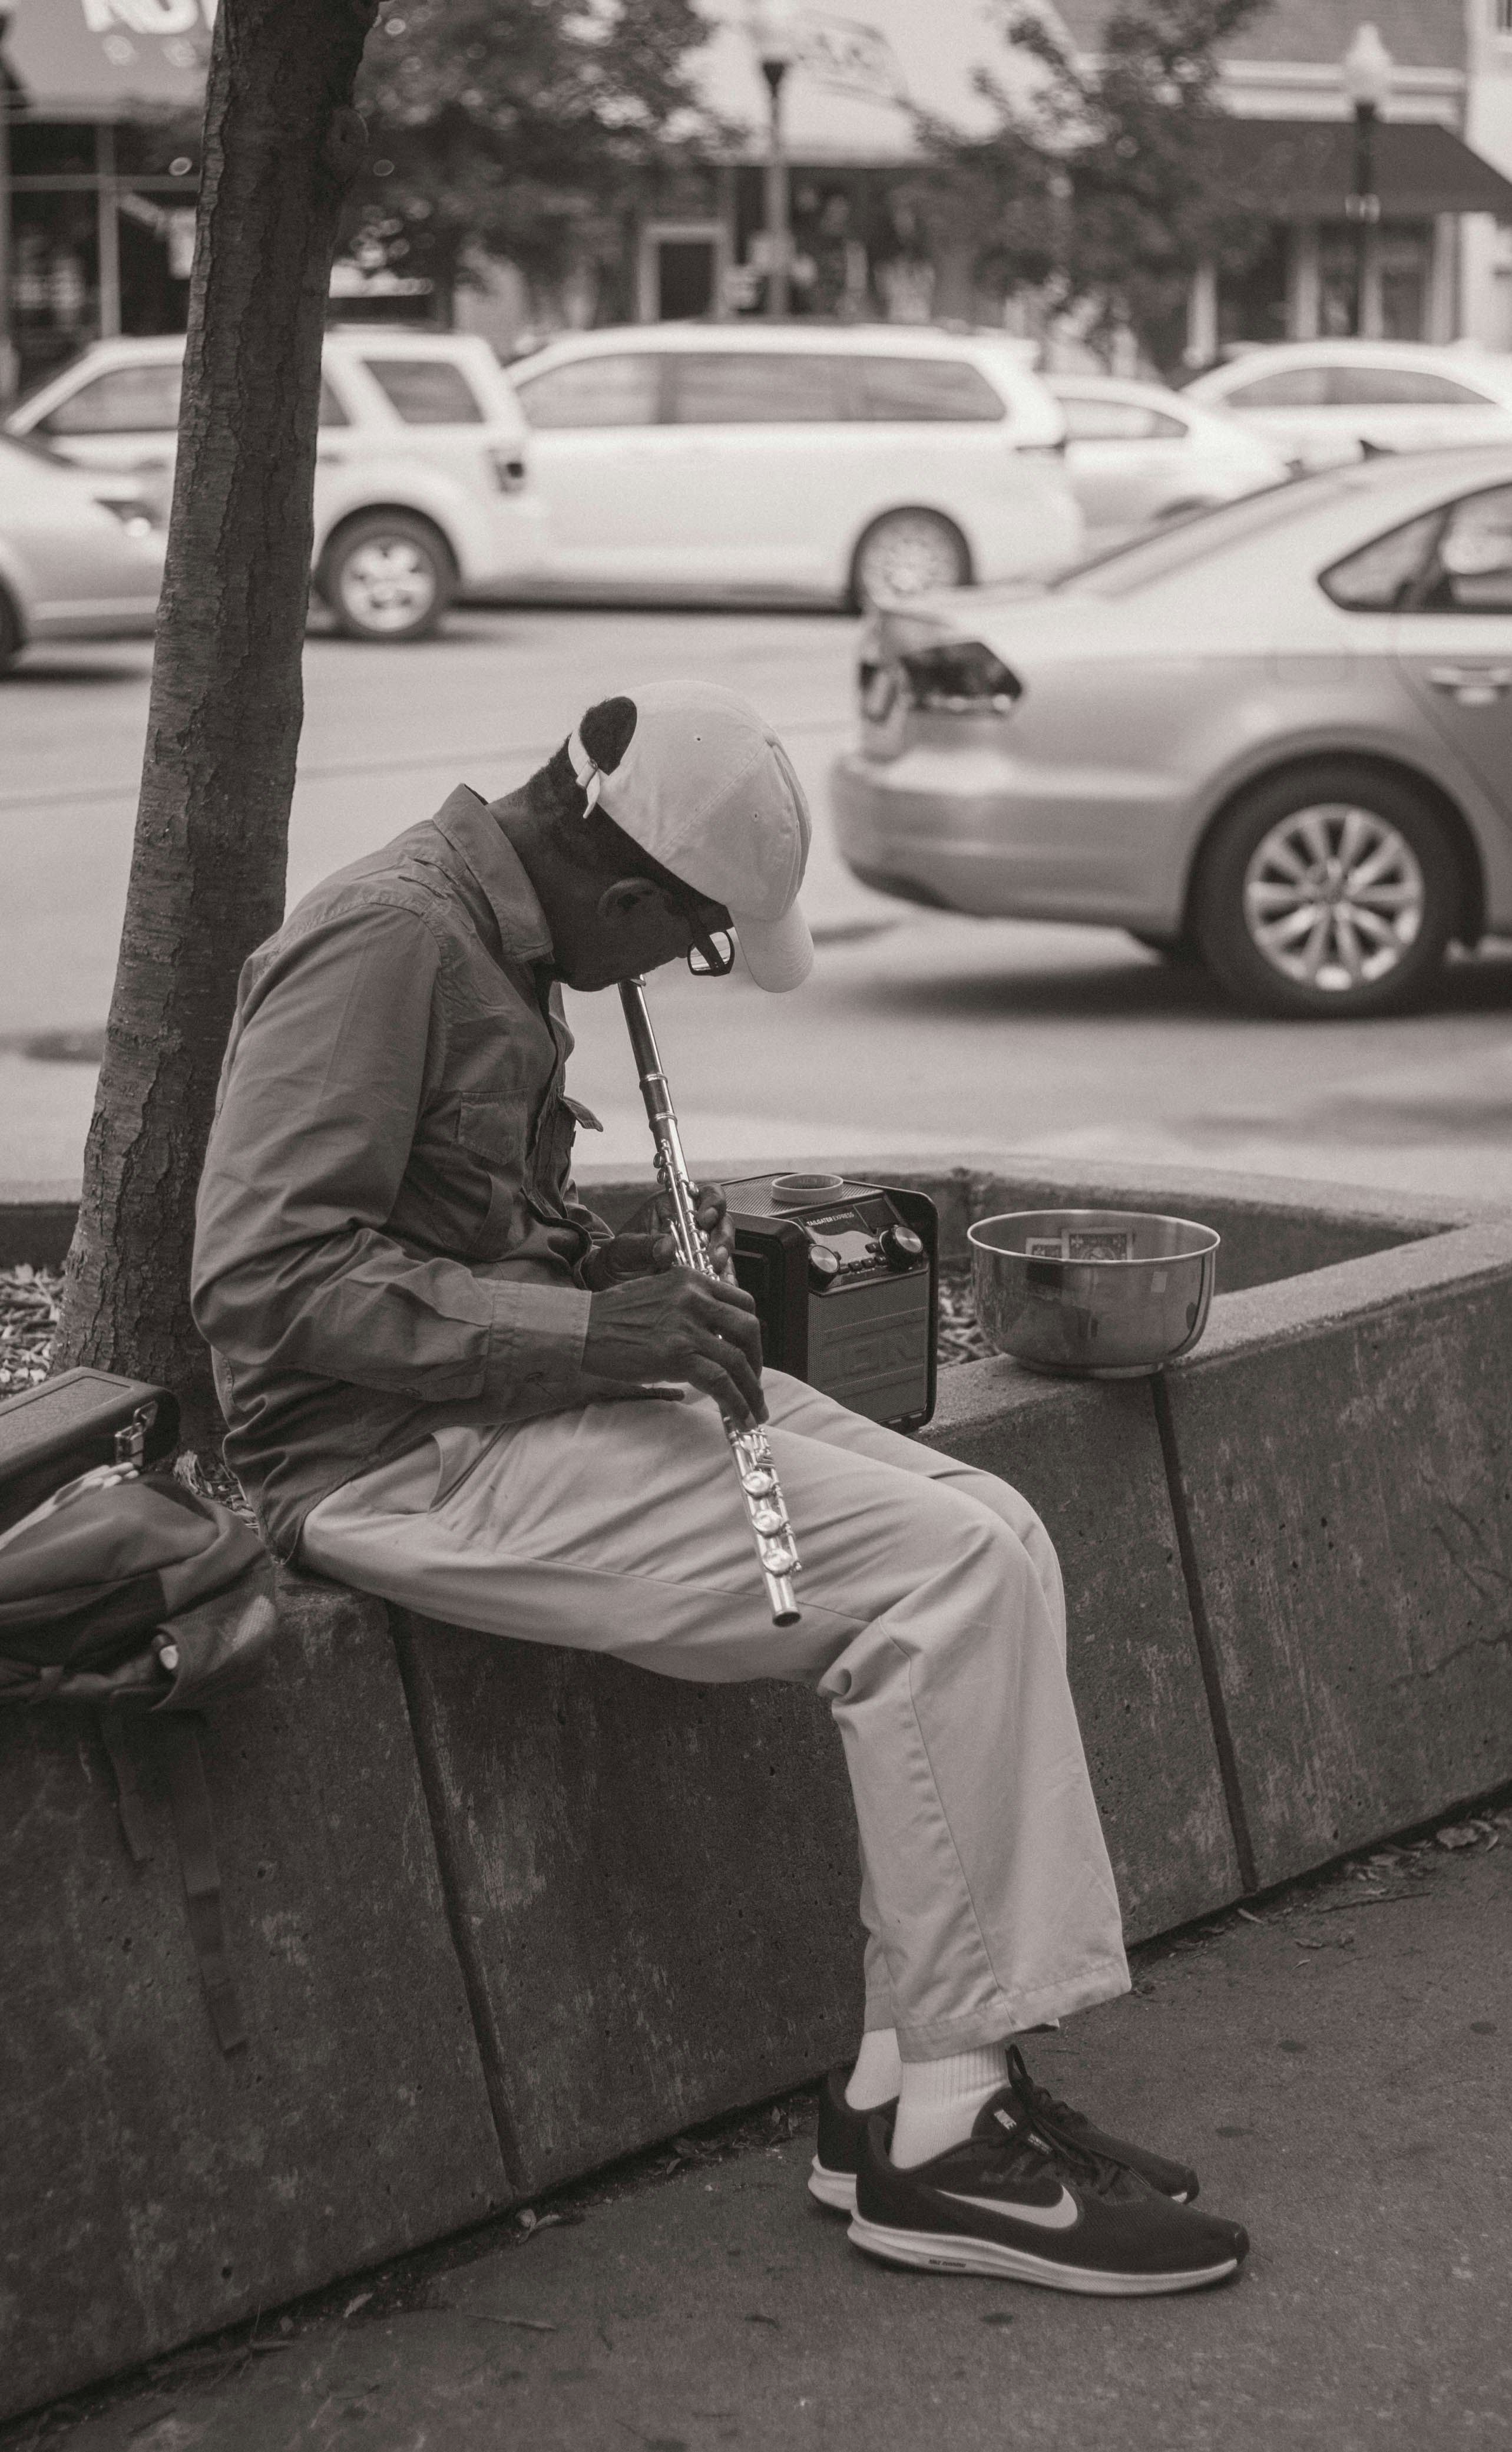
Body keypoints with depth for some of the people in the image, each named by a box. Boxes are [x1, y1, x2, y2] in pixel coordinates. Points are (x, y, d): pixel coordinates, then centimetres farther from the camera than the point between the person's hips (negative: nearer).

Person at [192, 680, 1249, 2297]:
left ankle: (913, 2083, -4)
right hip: (401, 1458, -10)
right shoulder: (381, 945, -16)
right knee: (943, 1580, -19)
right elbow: (266, 1282, -24)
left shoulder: (491, 938, 16)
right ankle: (927, 2138, -12)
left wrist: (611, 1260, 8)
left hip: (537, 1392, 10)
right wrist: (587, 1329, -25)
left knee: (989, 1540, -4)